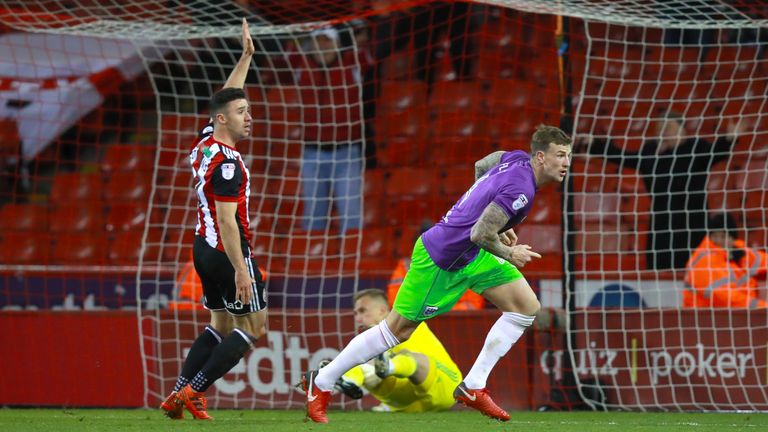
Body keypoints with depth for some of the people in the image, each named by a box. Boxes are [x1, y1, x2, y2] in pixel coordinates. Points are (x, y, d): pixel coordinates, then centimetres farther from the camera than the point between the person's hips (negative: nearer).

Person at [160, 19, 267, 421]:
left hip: (205, 247, 9)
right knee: (253, 327, 1)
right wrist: (241, 271, -24)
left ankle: (177, 394, 11)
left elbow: (226, 97, 20)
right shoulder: (227, 163, -22)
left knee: (220, 325, 17)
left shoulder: (206, 142, 4)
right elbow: (227, 221, -24)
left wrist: (246, 56, 19)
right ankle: (193, 391, -2)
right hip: (227, 251, -9)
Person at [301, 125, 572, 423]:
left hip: (468, 254, 9)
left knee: (526, 307, 0)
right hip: (439, 261, -9)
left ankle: (473, 387, 4)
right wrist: (509, 255, -12)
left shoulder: (516, 159, -1)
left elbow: (481, 165, 20)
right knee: (397, 330, 2)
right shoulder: (520, 190, -28)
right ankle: (321, 383, 18)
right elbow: (480, 234, -31)